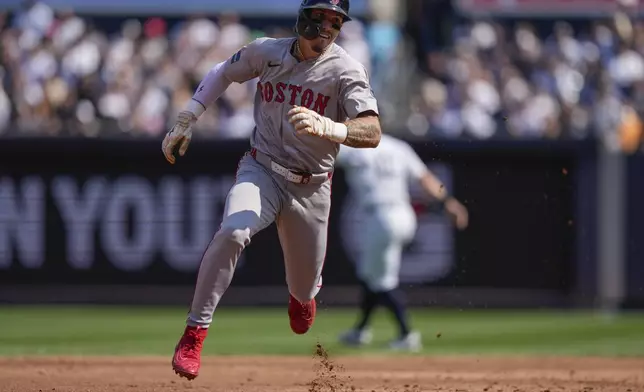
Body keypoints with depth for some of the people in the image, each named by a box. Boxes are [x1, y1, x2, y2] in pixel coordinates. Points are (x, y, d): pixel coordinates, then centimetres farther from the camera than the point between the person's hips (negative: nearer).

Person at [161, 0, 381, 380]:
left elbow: (372, 133, -27)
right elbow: (222, 73, 15)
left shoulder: (347, 70, -15)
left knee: (304, 291, 12)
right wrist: (184, 123, 9)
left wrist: (327, 127, -46)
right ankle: (194, 335, -24)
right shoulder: (266, 51, -4)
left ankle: (303, 293, 54)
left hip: (311, 188, 0)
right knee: (232, 233, -32)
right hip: (261, 171, 0)